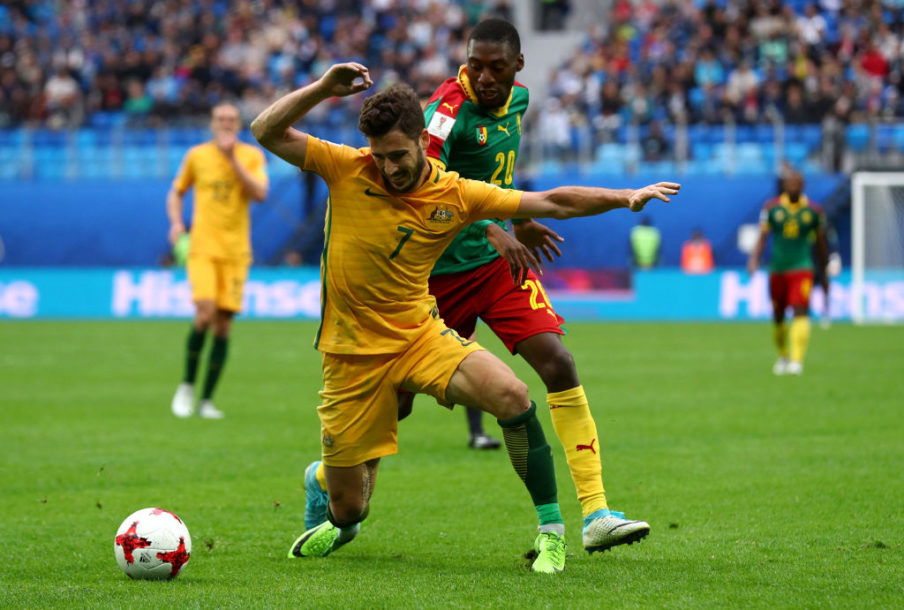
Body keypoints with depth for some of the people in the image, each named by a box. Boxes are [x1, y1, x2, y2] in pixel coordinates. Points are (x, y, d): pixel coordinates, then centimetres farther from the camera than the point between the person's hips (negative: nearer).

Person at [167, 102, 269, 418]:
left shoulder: (252, 156, 4)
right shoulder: (196, 155, 6)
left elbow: (260, 193, -11)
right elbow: (176, 192, 18)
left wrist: (232, 159, -14)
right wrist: (176, 223, 1)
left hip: (236, 250, 1)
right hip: (202, 247, -1)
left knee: (223, 324, 0)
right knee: (205, 312, -19)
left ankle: (207, 400, 9)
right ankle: (187, 385, 1)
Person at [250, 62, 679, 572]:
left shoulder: (454, 195, -6)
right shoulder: (346, 170, -9)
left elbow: (551, 202, -2)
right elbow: (267, 133, -12)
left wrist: (625, 197, -13)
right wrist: (323, 89, -25)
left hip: (420, 334, 1)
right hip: (352, 353, -1)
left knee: (511, 395, -28)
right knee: (348, 506, 2)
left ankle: (551, 530, -13)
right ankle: (341, 523, 45)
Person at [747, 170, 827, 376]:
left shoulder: (813, 211, 2)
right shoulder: (771, 208, 1)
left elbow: (821, 243, 11)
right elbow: (762, 236, -6)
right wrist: (754, 259, -24)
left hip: (802, 268, -2)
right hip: (777, 269, 2)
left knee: (800, 312, -18)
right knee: (778, 316, 9)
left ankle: (797, 360, -22)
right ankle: (783, 356, 31)